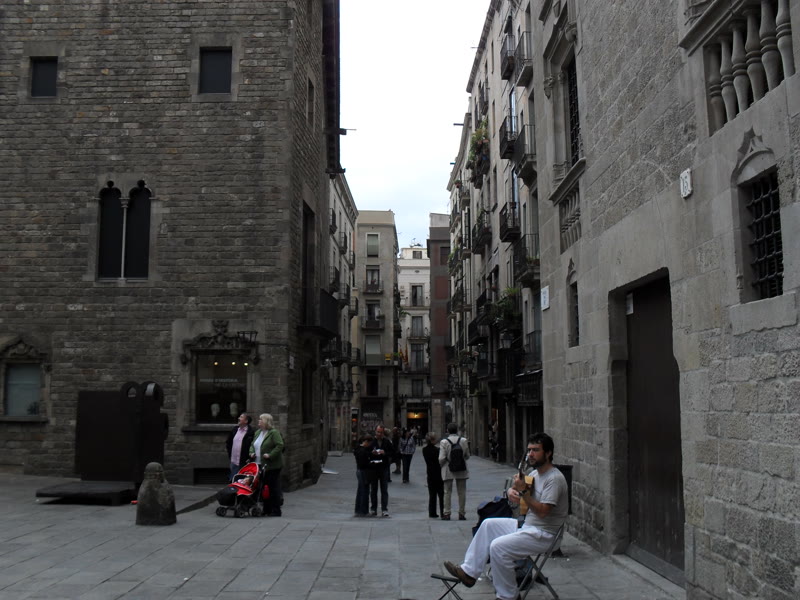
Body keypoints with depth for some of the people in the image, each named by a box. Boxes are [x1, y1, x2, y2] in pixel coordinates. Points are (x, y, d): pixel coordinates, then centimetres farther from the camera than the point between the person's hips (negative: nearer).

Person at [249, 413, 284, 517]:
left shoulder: (274, 433, -10)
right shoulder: (258, 433, 16)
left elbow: (280, 445, -17)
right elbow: (252, 445, 24)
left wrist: (270, 455, -21)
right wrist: (252, 452, 5)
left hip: (272, 466, -8)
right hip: (260, 465, 8)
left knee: (273, 488, -3)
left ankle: (276, 511, 3)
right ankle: (266, 510, 20)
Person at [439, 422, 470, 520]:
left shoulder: (443, 442, -10)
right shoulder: (464, 441, -5)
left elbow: (441, 458, -12)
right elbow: (467, 456, 2)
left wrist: (441, 464, 9)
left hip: (448, 470, -1)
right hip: (461, 470, 1)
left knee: (447, 492, 7)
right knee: (462, 492, 9)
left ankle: (446, 514, 7)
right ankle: (462, 514, 11)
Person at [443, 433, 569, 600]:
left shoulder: (554, 478, -17)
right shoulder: (536, 473, 12)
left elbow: (542, 511, -25)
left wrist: (523, 491, -28)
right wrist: (511, 490, -9)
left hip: (543, 534, -10)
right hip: (527, 526, 10)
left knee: (498, 546, -23)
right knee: (488, 525, 6)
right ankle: (469, 572, 4)